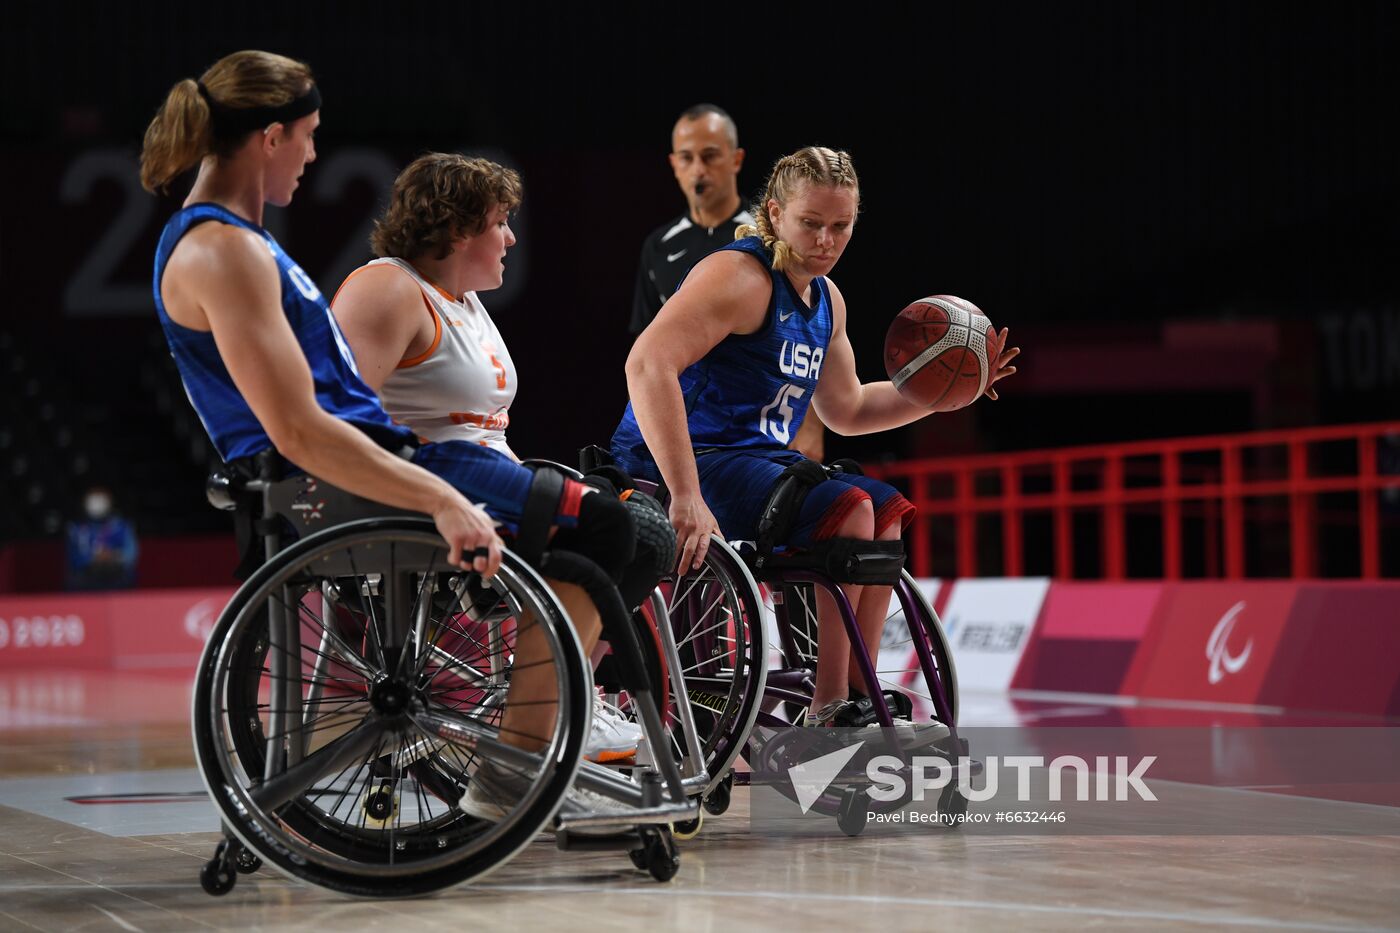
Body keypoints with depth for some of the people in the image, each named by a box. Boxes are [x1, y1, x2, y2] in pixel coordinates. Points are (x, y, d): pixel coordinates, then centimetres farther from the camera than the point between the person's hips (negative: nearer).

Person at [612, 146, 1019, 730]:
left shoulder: (826, 301, 15)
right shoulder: (741, 276, -16)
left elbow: (846, 411, 28)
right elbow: (648, 364, -31)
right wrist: (686, 497, -37)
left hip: (757, 460, 10)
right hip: (683, 462, -10)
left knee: (886, 511, 9)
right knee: (848, 507, -22)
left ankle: (855, 701, 7)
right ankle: (828, 709, -16)